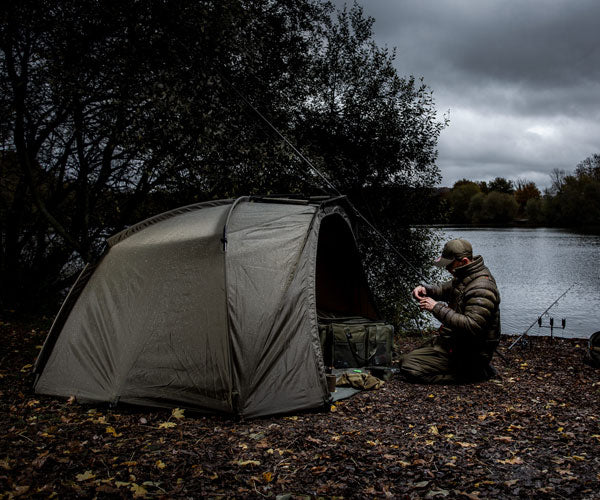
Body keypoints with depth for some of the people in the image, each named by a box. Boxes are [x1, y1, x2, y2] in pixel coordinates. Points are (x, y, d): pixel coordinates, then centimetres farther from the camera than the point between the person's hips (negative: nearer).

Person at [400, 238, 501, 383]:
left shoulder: (481, 289, -26)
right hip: (453, 341, 11)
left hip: (467, 354, -11)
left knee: (408, 367, -18)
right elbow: (444, 290, 24)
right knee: (406, 358, 21)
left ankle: (472, 373, -8)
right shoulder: (464, 277, 7)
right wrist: (425, 289, 2)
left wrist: (437, 308, -30)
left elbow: (471, 326, -34)